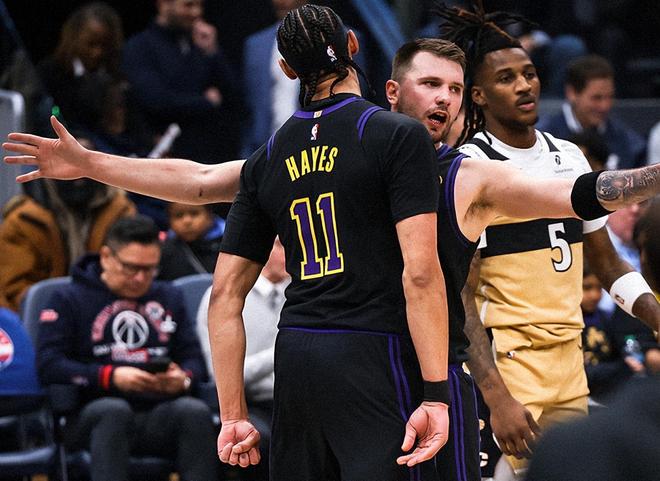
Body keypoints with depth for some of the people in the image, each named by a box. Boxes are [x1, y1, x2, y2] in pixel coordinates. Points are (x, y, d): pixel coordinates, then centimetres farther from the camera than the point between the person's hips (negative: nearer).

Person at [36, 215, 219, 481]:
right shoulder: (69, 300, 12)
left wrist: (184, 378, -6)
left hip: (160, 415, 3)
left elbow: (194, 358, 20)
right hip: (93, 414, -3)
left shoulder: (169, 298, 25)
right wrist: (111, 377, -15)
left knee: (195, 411, -30)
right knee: (114, 410, -38)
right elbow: (48, 365, -1)